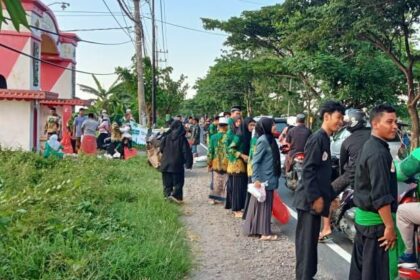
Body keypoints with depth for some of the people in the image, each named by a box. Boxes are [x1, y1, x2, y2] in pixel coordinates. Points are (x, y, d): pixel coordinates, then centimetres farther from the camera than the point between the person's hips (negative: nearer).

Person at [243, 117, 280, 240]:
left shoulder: (270, 139, 10)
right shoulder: (263, 140, -17)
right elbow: (255, 161, -19)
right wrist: (256, 179, -22)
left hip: (269, 178, 9)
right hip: (264, 178, -9)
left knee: (266, 203, 14)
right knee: (263, 203, -1)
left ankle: (255, 229, 24)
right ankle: (265, 232, 6)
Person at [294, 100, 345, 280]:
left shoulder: (325, 139, 14)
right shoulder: (317, 138, -14)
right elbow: (308, 170, -19)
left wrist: (328, 196, 17)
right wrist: (315, 197, -20)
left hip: (316, 198, 10)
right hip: (309, 200, -10)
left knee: (311, 241, 16)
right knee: (306, 241, -4)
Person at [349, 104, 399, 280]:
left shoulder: (369, 146, 11)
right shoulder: (379, 153, -20)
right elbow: (380, 195, -24)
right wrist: (390, 226, -21)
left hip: (363, 216, 10)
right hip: (376, 220, -10)